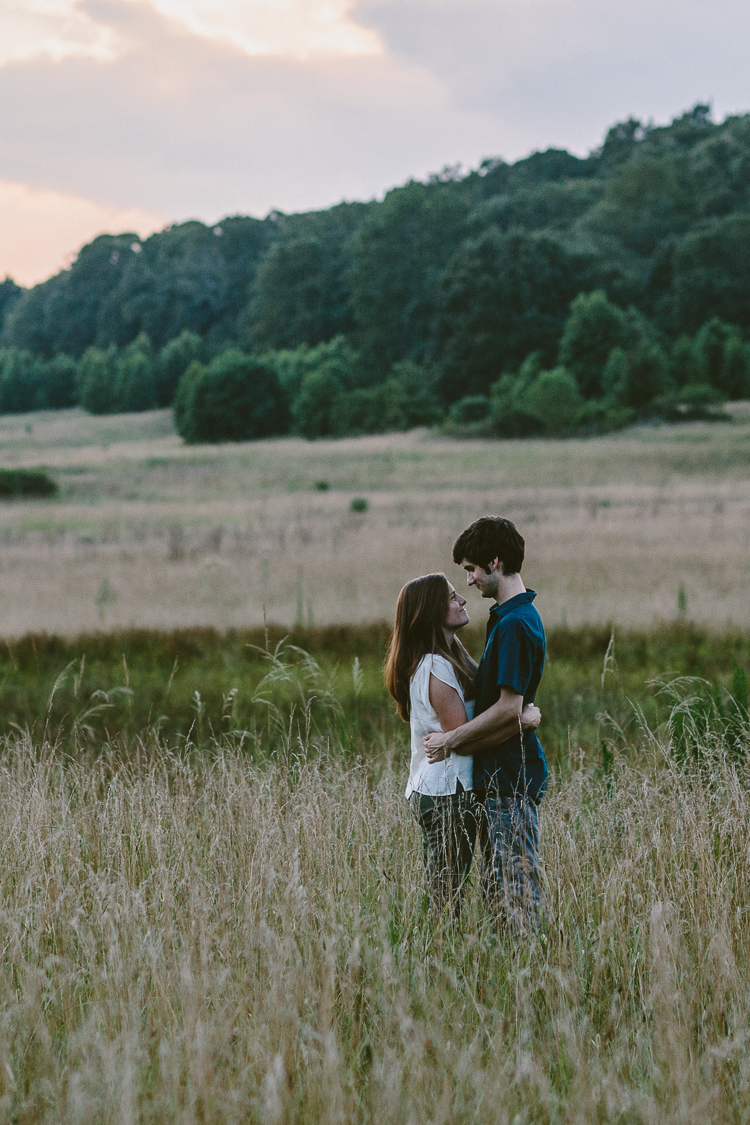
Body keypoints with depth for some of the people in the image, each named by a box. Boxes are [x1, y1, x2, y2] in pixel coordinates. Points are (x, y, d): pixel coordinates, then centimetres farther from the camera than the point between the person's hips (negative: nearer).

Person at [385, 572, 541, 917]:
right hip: (445, 793, -10)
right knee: (446, 903, -6)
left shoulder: (451, 656, 15)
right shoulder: (435, 668, -17)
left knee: (444, 895, 10)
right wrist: (522, 720, -13)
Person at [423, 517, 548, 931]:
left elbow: (509, 708, -21)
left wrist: (451, 740, -13)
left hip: (511, 776, -10)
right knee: (495, 888, 13)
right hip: (497, 773, 10)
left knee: (518, 889, -5)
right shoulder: (507, 617, 15)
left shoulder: (516, 624, -18)